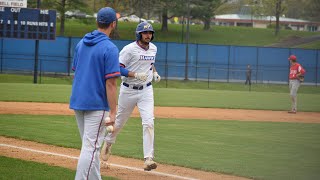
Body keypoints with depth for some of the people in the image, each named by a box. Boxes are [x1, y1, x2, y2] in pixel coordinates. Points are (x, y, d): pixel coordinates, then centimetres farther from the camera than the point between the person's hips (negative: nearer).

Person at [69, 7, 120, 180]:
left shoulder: (81, 44, 9)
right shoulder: (110, 48, -13)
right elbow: (110, 83, -17)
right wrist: (112, 112, -15)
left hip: (77, 101, 8)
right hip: (97, 105, -8)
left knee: (91, 146, 18)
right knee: (91, 147, -7)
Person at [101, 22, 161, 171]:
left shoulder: (153, 48, 6)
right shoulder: (129, 49, -14)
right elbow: (118, 68, -16)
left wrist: (154, 72, 7)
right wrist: (135, 75, -27)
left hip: (146, 90, 3)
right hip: (128, 90, -3)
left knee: (148, 122, -14)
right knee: (120, 120, 13)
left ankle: (148, 159, -18)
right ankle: (108, 143, 43)